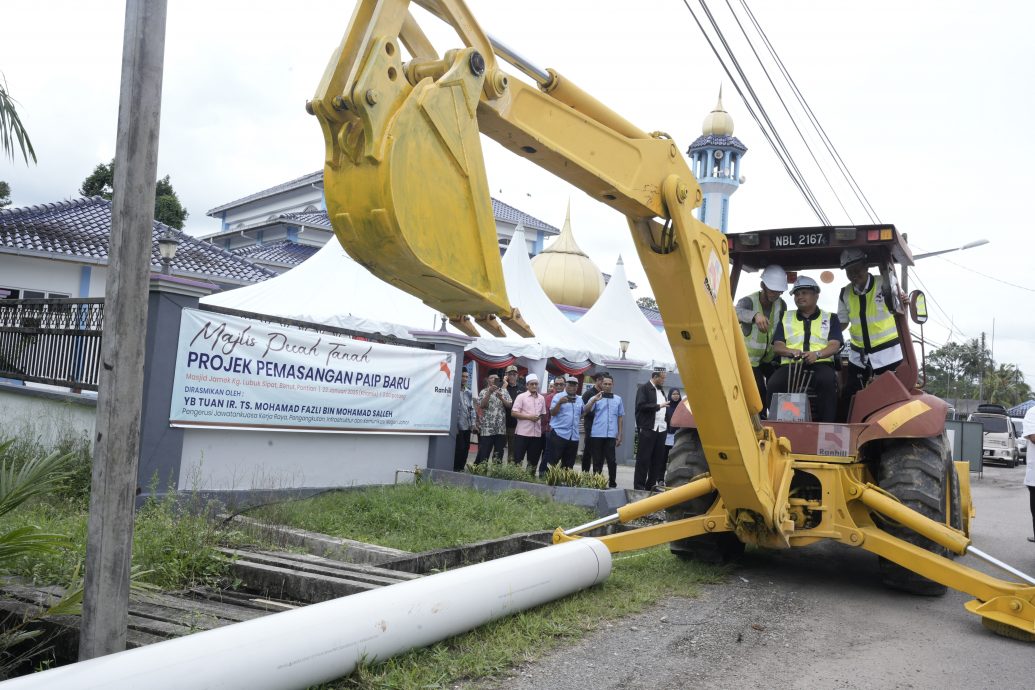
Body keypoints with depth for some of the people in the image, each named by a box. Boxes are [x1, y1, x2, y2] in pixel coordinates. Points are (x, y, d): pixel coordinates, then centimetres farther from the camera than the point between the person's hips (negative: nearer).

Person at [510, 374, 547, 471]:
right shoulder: (521, 396, -3)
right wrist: (529, 417, -15)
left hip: (537, 433, 5)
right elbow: (514, 413, -9)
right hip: (522, 433, -5)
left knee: (533, 460, 10)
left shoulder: (541, 398, 11)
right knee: (518, 459, -1)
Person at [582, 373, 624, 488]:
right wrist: (594, 400, -26)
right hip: (596, 434, -1)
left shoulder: (618, 399, 10)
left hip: (611, 435, 1)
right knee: (597, 461, 6)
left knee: (611, 460, -2)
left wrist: (620, 435, 9)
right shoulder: (595, 398, 5)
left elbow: (620, 417, 13)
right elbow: (586, 411, -10)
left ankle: (612, 484, 7)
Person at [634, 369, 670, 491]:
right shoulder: (644, 389, -3)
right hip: (648, 429, -7)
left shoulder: (661, 391, 20)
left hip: (661, 429, 7)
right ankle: (639, 486, 0)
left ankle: (651, 485, 12)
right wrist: (658, 406, -16)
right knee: (643, 459, -3)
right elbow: (641, 406, -14)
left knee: (657, 459, 5)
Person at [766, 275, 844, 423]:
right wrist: (792, 352, -12)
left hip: (820, 364, -1)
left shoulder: (830, 318, 18)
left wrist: (817, 354, -18)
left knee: (828, 381, -37)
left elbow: (834, 345, 4)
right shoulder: (786, 318, 22)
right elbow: (777, 346, 12)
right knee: (773, 384, -31)